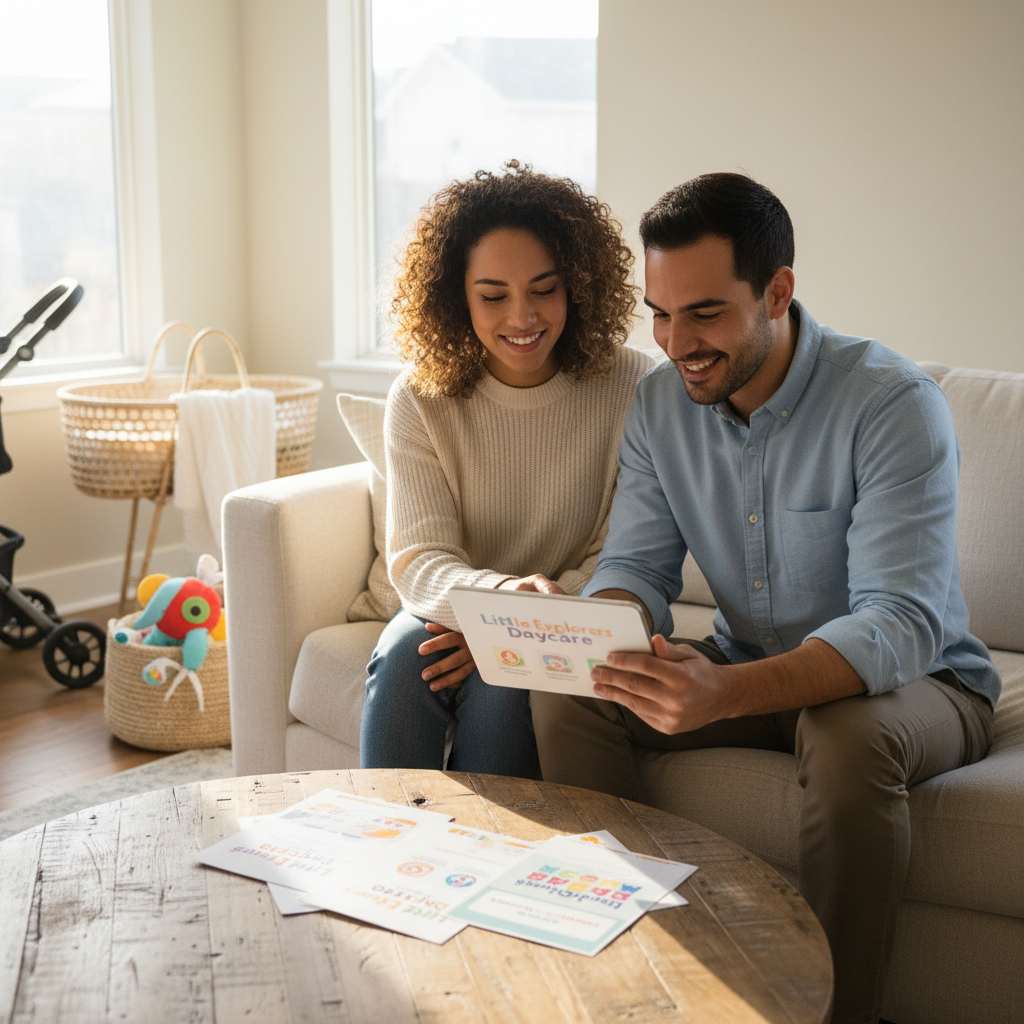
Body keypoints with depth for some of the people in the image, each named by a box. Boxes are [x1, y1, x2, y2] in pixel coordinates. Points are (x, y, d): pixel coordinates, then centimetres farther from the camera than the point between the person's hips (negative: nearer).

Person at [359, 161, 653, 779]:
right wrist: (503, 594, -37)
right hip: (457, 611, 2)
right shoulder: (420, 400, -6)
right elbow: (416, 557, -14)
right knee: (404, 656, -30)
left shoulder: (633, 388, -10)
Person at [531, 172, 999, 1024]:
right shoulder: (661, 402, -4)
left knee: (849, 736, -38)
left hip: (915, 681, -4)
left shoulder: (894, 404, -23)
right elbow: (638, 566, -2)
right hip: (750, 674, 5)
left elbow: (902, 624, -32)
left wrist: (729, 692, -49)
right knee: (565, 696, -15)